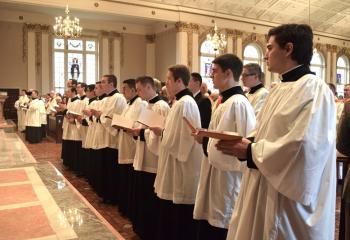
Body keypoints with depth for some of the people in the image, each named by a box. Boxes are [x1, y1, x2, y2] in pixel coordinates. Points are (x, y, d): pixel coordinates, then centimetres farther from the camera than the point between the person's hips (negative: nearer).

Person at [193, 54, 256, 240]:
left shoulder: (238, 103, -17)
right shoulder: (224, 101, 13)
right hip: (215, 175, 10)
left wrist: (207, 141, -15)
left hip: (228, 177, -9)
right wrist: (205, 139, 4)